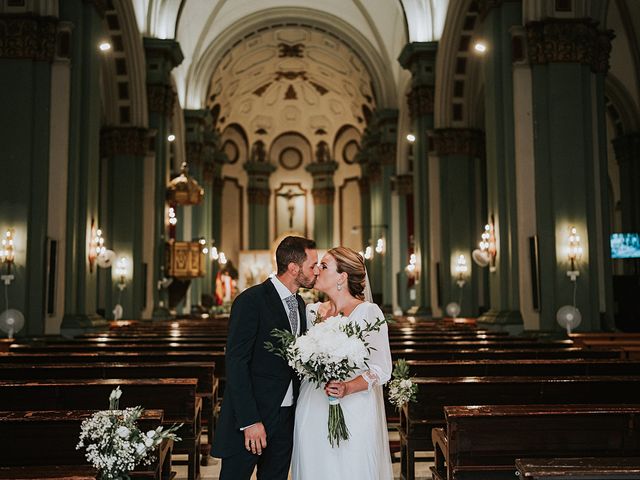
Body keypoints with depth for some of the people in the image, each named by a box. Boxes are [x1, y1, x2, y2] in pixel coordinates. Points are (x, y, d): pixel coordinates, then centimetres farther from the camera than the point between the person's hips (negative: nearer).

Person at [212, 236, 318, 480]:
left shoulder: (299, 303, 12)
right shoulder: (251, 301, -13)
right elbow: (236, 363, -16)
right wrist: (249, 421, -20)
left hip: (286, 416, 7)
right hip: (251, 416, -7)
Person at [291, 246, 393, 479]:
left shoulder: (369, 312, -7)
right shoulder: (312, 311, 9)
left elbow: (381, 370, -10)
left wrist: (347, 388, -23)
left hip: (353, 413, -4)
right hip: (312, 414, 4)